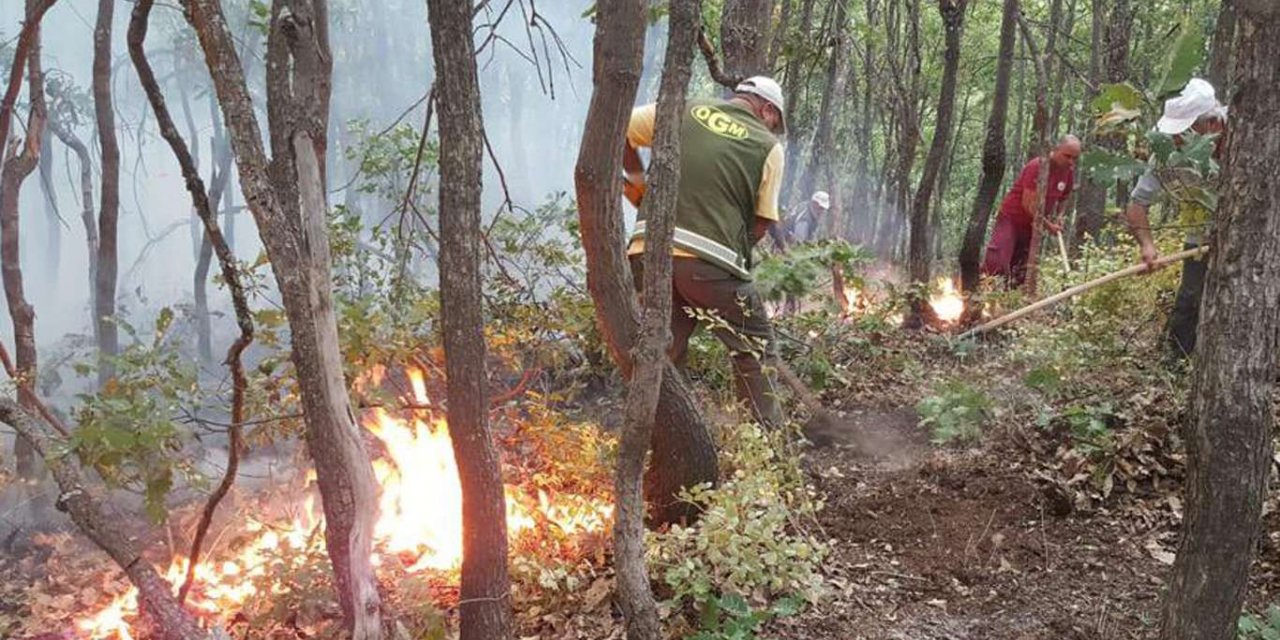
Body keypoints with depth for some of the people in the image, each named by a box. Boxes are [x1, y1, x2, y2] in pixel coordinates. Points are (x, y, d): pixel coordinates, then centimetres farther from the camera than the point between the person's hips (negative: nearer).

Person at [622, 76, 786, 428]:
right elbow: (762, 224, 7)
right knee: (754, 349, 13)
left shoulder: (680, 111, 13)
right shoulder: (768, 146, 8)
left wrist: (638, 179, 31)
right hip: (710, 263, -3)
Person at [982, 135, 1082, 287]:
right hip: (1011, 219, -7)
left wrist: (1059, 216, 0)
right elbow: (1028, 204, -24)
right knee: (996, 263, -18)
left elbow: (1063, 197, 19)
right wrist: (1048, 225, -19)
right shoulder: (1037, 166, -22)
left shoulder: (1069, 172, -1)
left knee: (1021, 273, 6)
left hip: (1033, 224, 7)